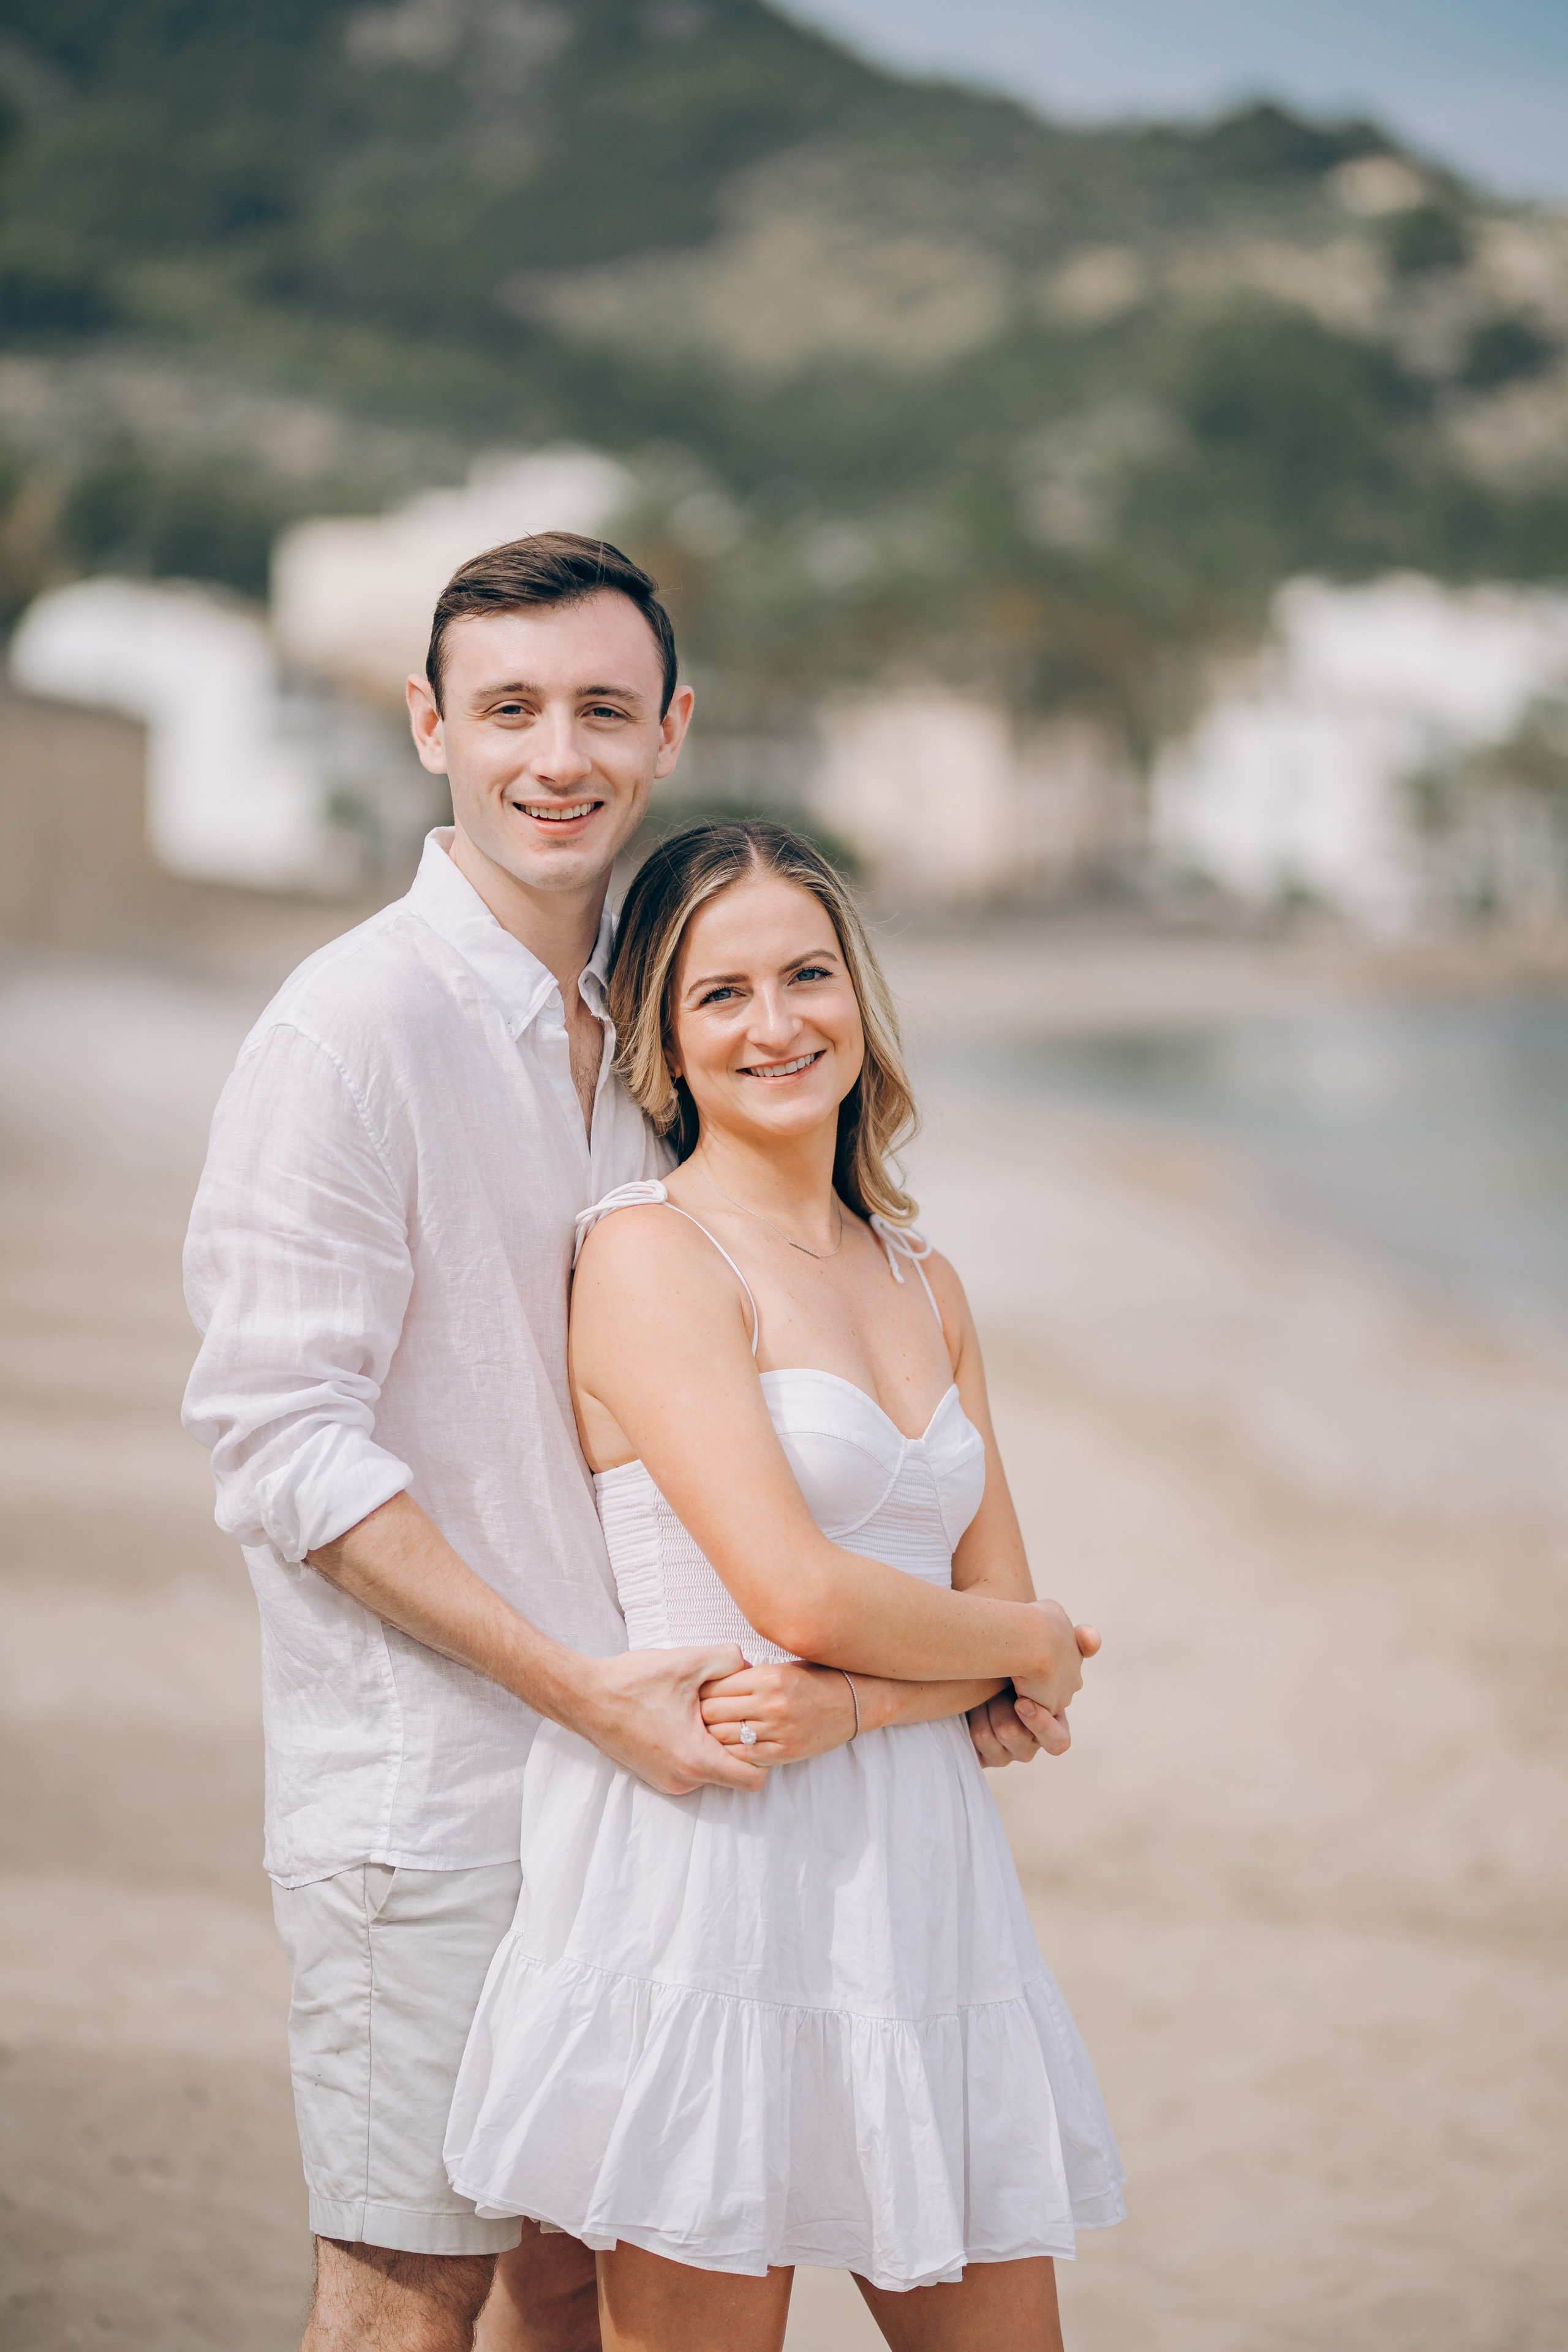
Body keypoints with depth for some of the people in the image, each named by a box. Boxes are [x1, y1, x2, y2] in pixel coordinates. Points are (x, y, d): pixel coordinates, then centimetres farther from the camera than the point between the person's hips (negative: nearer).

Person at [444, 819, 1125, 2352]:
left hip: (909, 1868, 7)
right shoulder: (650, 1249, -7)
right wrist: (1029, 1647, 0)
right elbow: (800, 1593, -16)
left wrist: (843, 1702, -11)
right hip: (709, 1876, -7)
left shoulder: (921, 1283, 14)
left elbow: (1005, 1607, 8)